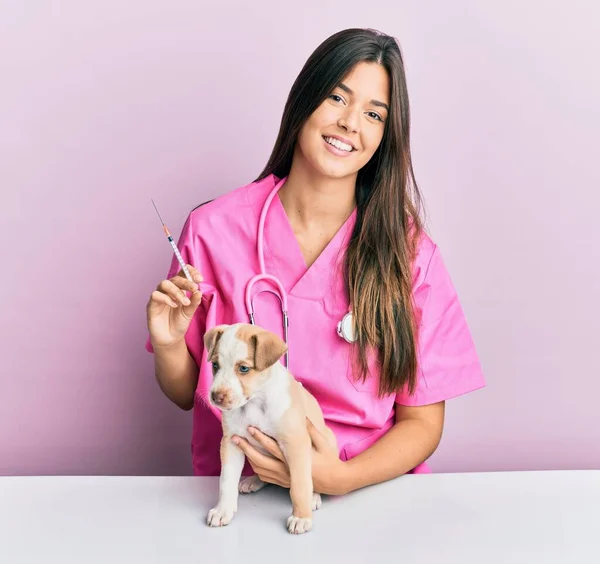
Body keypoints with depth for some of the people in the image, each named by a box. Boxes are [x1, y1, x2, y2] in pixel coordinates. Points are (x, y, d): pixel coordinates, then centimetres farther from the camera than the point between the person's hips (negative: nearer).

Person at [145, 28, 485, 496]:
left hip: (368, 492, 0)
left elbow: (422, 421, -2)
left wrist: (341, 477, -19)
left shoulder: (410, 252, -6)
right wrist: (168, 346, -15)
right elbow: (186, 394, 6)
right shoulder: (213, 229, -4)